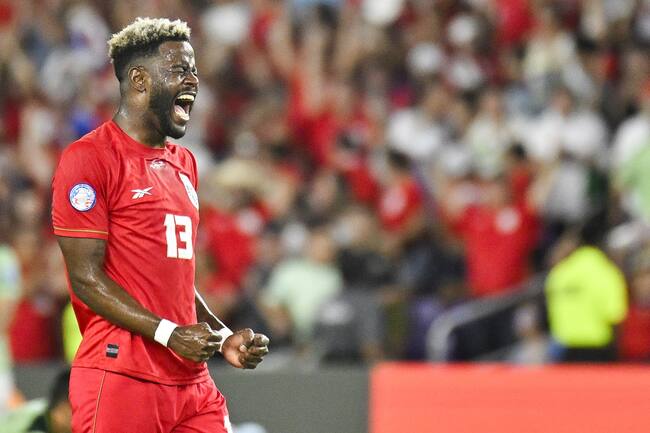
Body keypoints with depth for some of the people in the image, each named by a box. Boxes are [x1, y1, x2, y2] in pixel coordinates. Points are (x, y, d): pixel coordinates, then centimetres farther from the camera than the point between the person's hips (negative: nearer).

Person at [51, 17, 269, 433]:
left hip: (191, 380, 8)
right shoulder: (89, 158, -6)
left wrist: (223, 337, 13)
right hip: (120, 378, -8)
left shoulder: (185, 164, 20)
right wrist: (169, 333, -18)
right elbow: (86, 277, -12)